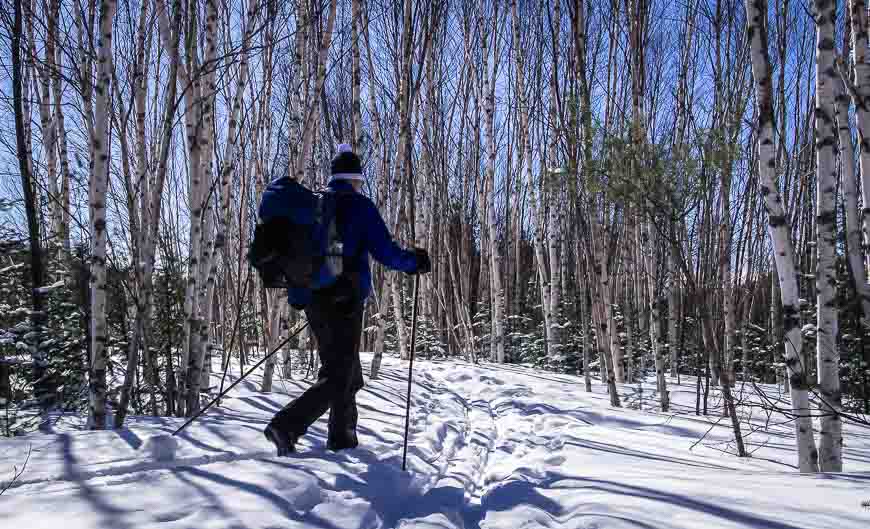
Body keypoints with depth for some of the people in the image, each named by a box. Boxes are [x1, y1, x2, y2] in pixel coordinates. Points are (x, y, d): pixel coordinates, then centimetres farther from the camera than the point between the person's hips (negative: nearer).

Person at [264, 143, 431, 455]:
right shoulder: (359, 206, -6)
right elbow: (385, 251, -11)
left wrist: (297, 294, 27)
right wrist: (415, 262, 7)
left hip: (313, 301, 7)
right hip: (345, 302, -7)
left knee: (343, 369, 20)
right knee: (338, 377, -4)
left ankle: (342, 436, 26)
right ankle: (287, 425, -20)